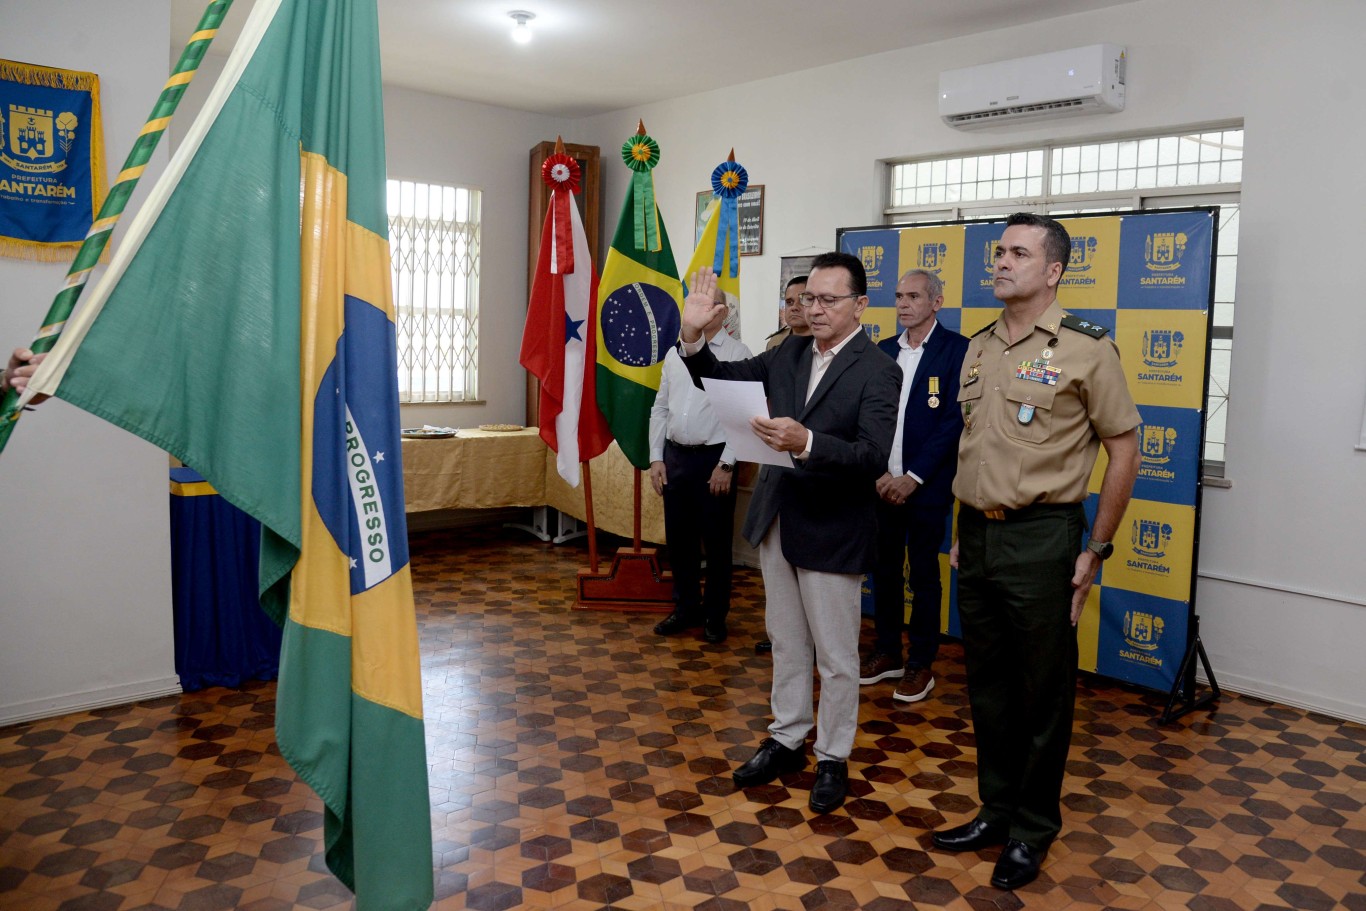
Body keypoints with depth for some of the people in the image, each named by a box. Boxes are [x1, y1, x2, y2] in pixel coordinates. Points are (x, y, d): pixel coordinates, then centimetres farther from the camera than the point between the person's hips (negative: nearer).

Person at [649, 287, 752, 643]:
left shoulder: (737, 352, -6)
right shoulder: (675, 352, 11)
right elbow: (660, 409, 12)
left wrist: (726, 464, -15)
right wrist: (656, 458, 5)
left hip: (714, 458, -5)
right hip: (675, 456, 5)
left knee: (716, 542, 5)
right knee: (679, 538, 13)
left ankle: (715, 615, 21)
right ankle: (685, 608, 29)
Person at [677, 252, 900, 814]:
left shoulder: (877, 372, -15)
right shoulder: (788, 354, 5)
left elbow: (873, 457, -26)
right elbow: (725, 380, 8)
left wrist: (806, 443, -41)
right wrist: (693, 337, -9)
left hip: (832, 531, -6)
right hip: (777, 521, 6)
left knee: (835, 655, 8)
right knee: (786, 642, 19)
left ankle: (833, 758, 25)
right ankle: (786, 740, 35)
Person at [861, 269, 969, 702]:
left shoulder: (957, 349, -6)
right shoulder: (884, 350, 9)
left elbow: (954, 420, -12)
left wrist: (913, 477, -14)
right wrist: (879, 472, -6)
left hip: (925, 485, -4)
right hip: (882, 482, 5)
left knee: (923, 574, 6)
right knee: (884, 569, 12)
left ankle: (921, 663, 18)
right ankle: (886, 651, 26)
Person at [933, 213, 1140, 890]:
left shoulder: (1085, 347, -8)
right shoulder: (978, 347, 11)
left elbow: (1124, 448, -6)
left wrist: (1096, 549, -7)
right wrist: (964, 530, 14)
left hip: (1041, 537, -6)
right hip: (977, 536, 6)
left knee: (1043, 692, 8)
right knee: (987, 685, 15)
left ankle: (1033, 830, 25)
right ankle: (996, 811, 33)